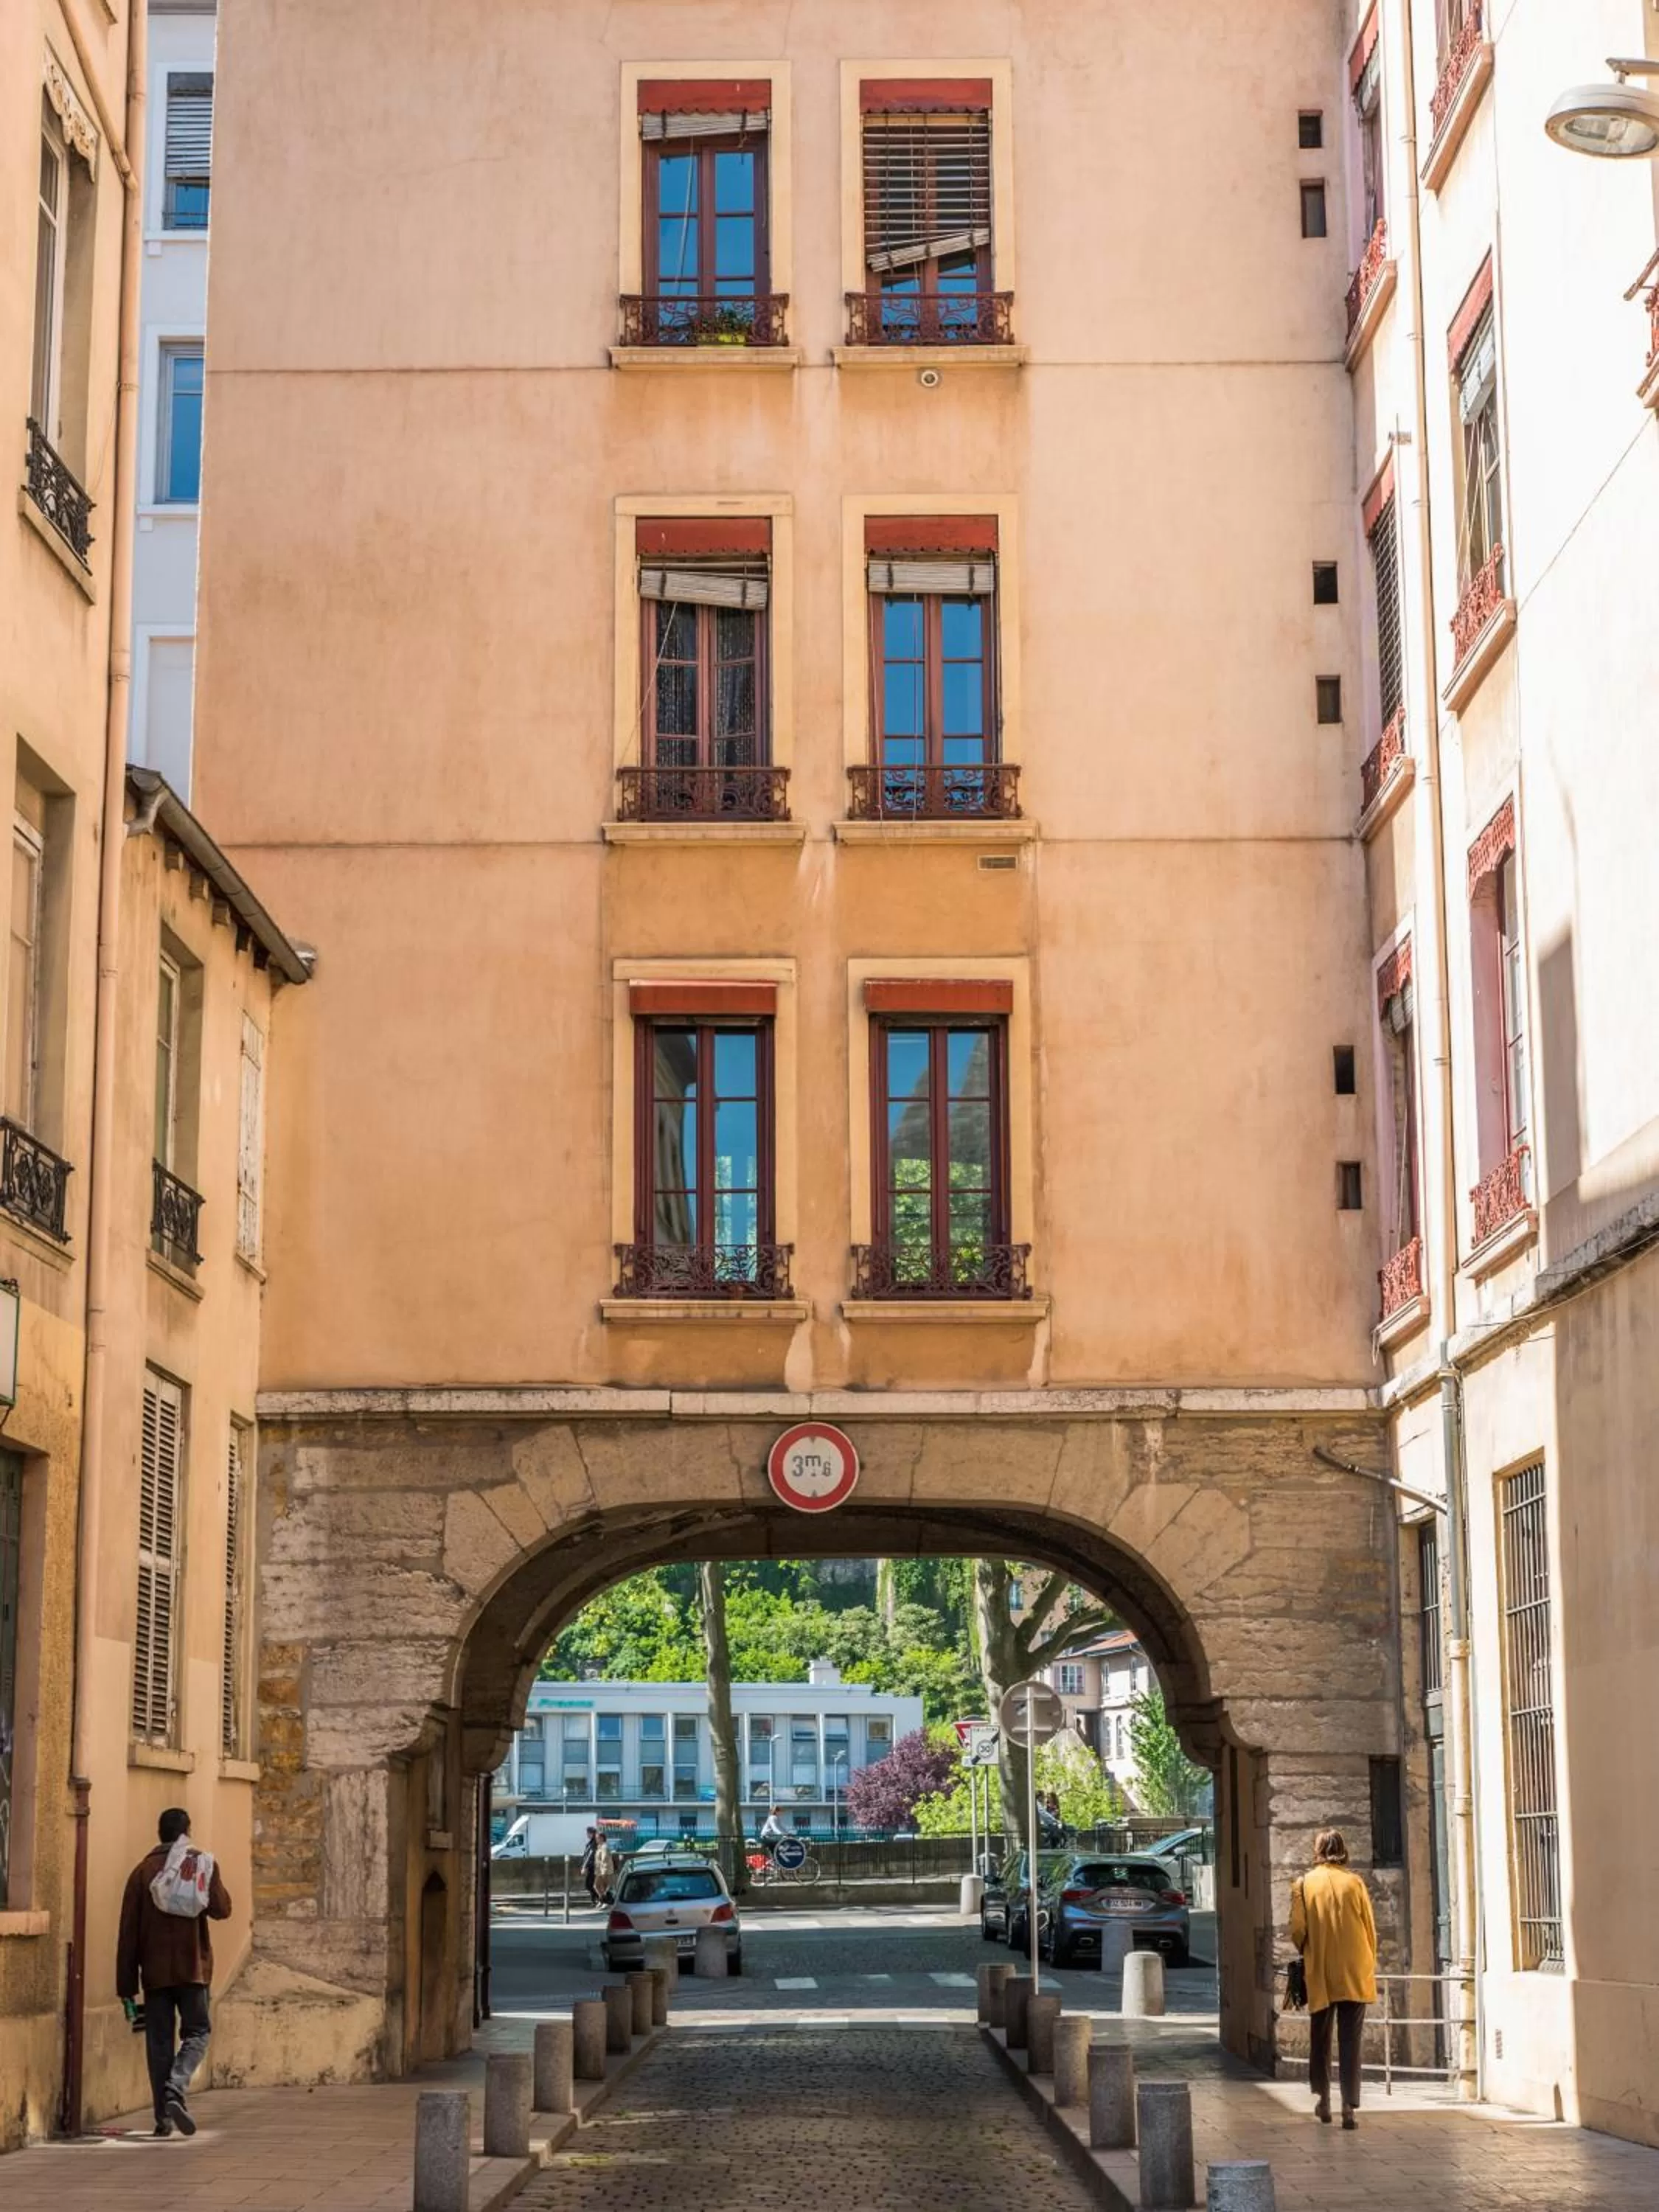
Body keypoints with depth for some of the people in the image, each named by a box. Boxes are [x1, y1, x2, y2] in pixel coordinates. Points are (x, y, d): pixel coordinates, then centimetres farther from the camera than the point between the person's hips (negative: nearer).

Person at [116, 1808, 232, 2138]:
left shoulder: (143, 1871, 4)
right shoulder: (201, 1864, 0)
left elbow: (129, 1931, 3)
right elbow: (222, 1909, -5)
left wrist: (126, 1983, 5)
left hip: (155, 1971, 2)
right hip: (192, 1968, -2)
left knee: (159, 2041, 7)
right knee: (197, 2033, 8)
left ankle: (163, 2116, 4)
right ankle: (175, 2090, -16)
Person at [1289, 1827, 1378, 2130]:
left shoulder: (1304, 1884, -2)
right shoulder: (1355, 1882, -1)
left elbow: (1297, 1931, -5)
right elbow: (1370, 1929, 1)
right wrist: (1369, 1965, 14)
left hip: (1320, 1975, 0)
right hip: (1355, 1975, 0)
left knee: (1320, 2037, 17)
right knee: (1350, 2041, 1)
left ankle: (1321, 2094, 11)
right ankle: (1350, 2108, -5)